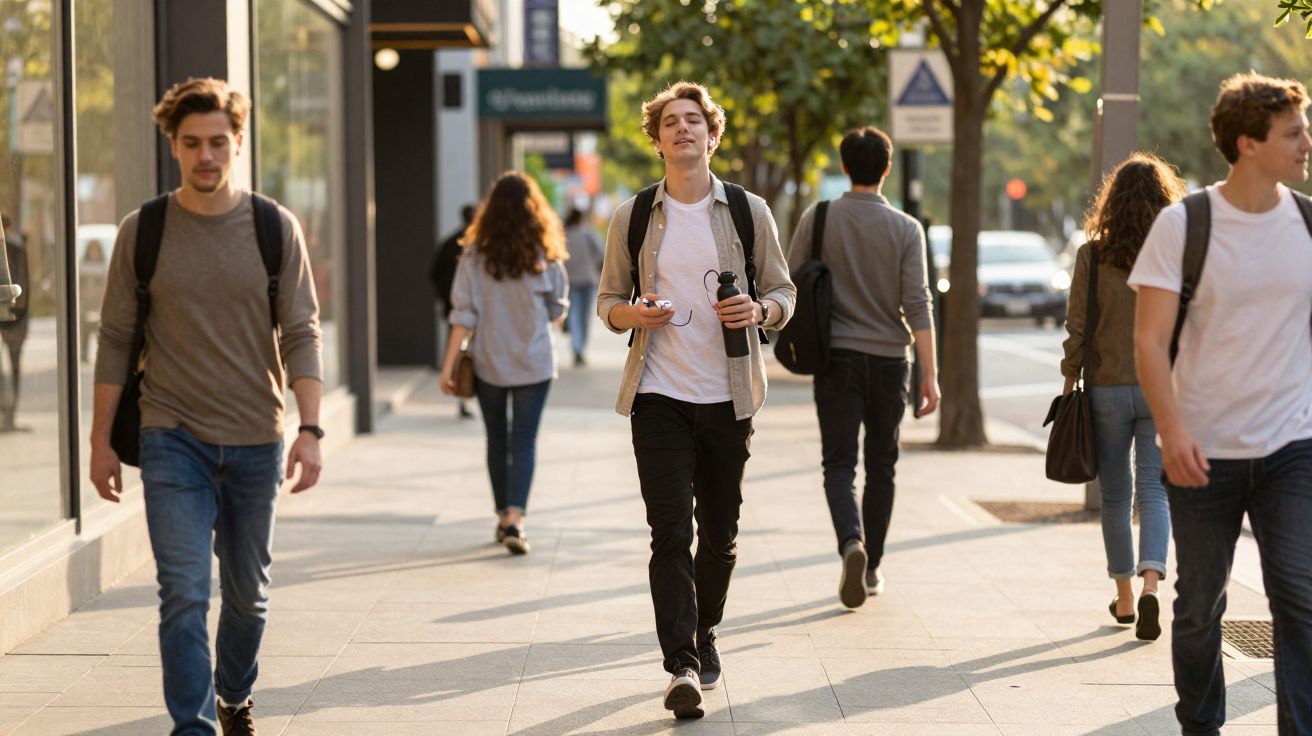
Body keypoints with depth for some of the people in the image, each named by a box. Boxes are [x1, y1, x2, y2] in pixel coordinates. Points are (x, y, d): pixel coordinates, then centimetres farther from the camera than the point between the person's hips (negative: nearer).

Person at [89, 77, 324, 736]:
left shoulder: (276, 228, 0)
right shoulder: (142, 232, 0)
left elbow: (301, 334, -1)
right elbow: (116, 341, 5)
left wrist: (309, 429, -12)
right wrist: (101, 441, 3)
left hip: (255, 440, 1)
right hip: (173, 439, -1)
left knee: (248, 593, 13)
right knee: (184, 592, -10)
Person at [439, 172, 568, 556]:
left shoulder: (475, 256, -6)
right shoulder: (545, 257, -6)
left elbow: (463, 315, -8)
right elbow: (557, 312, 2)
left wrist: (448, 365, -6)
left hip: (488, 363, 1)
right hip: (534, 364, -1)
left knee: (497, 440, 15)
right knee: (524, 440, 0)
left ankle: (504, 518, 24)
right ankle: (515, 518, -16)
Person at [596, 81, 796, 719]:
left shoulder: (748, 211, 4)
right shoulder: (633, 217, 4)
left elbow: (784, 293, 9)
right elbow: (607, 301, 10)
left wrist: (758, 311, -13)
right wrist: (633, 313, -12)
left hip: (727, 396, 1)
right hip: (658, 396, -1)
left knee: (720, 532, 11)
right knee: (670, 531, -10)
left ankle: (704, 633, 35)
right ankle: (682, 668, -12)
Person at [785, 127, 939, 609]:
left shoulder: (817, 220, -2)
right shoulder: (905, 229, -4)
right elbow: (917, 304, -10)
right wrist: (930, 375, -9)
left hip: (836, 357, 0)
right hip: (888, 360, 1)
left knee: (840, 463, 0)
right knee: (881, 465, 13)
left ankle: (852, 542, -26)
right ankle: (871, 568, 19)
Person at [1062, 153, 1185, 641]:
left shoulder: (1092, 255, -6)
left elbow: (1077, 329, -5)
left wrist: (1070, 382, 6)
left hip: (1108, 390, 0)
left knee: (1115, 495, 12)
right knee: (1154, 489, 3)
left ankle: (1124, 598, 21)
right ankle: (1151, 583, -19)